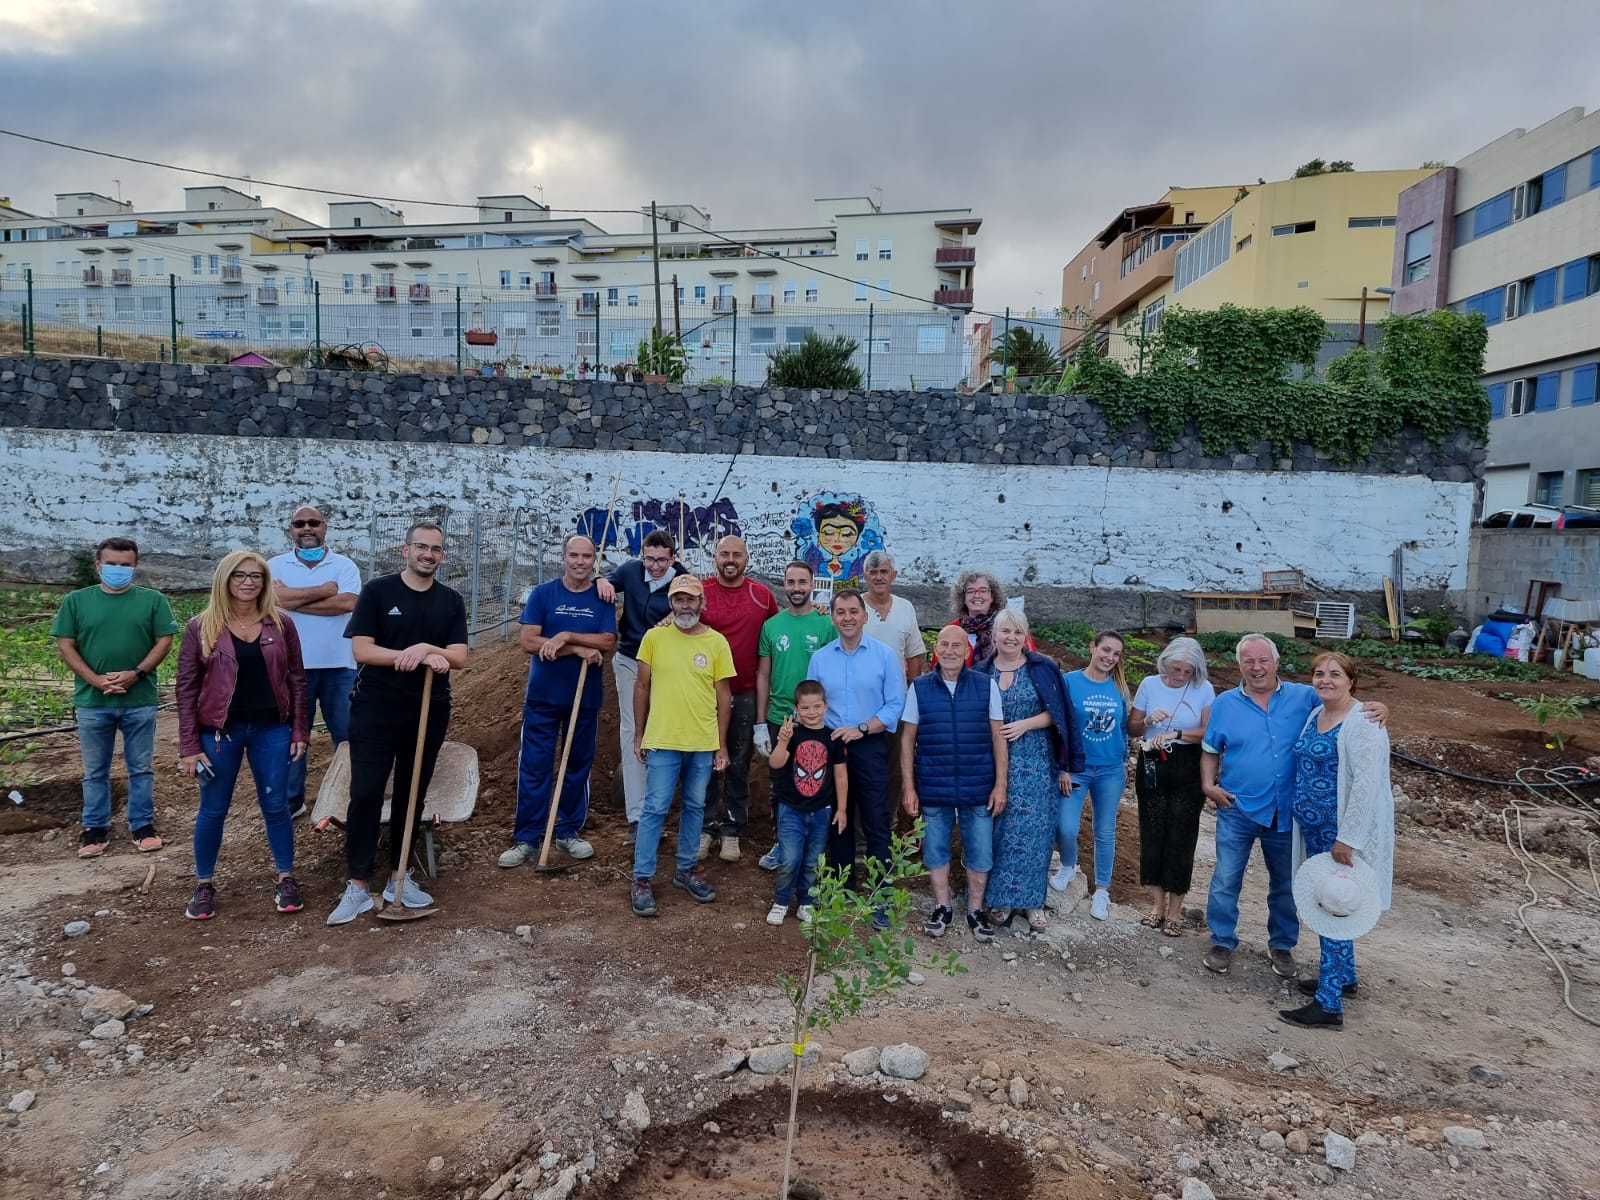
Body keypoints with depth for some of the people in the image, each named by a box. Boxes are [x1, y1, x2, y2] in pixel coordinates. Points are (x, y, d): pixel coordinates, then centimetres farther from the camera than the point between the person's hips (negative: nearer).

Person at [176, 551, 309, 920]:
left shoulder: (281, 625, 0)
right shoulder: (201, 628, -4)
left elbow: (296, 680, 4)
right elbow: (187, 688, -2)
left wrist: (301, 731, 1)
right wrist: (189, 745, -5)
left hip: (271, 729, 1)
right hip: (219, 732, -1)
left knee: (276, 806, 8)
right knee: (213, 809, 11)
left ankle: (286, 879, 22)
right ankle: (204, 885, 27)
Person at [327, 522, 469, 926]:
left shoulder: (451, 601, 6)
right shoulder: (377, 591, -3)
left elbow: (459, 657, -1)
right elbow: (361, 650, -10)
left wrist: (426, 648, -21)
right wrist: (417, 656, -19)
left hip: (429, 712, 3)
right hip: (375, 710, -3)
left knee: (412, 796, 11)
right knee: (365, 794, -5)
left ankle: (399, 876, 22)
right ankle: (358, 885, 3)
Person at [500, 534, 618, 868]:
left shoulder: (603, 599, 1)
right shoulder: (542, 594, -2)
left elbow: (608, 643, -10)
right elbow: (528, 641, -11)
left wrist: (566, 635, -21)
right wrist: (579, 650, -16)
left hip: (586, 697, 2)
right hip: (543, 695, -1)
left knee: (578, 765, 11)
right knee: (534, 767, 1)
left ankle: (570, 831, 24)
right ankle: (526, 839, 9)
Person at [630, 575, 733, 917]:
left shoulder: (717, 642, -1)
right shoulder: (654, 637, -2)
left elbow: (723, 696, 3)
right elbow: (642, 687, 4)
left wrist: (722, 744, 2)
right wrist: (638, 735, 3)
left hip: (703, 743, 2)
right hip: (662, 741, -2)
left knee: (695, 807, 14)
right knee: (654, 809, 1)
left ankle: (686, 869, 29)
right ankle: (642, 879, 11)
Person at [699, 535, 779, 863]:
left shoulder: (762, 595, 2)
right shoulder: (701, 591, -3)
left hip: (745, 694, 1)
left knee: (738, 764, 9)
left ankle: (732, 830, 20)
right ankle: (705, 827, 21)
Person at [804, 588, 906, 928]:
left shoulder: (885, 655, -2)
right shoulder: (820, 658, 6)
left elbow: (895, 704, -6)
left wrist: (860, 729, -16)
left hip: (870, 748, -3)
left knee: (876, 824, -2)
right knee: (837, 822, 12)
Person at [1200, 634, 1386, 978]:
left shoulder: (1304, 697, -2)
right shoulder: (1225, 703, -1)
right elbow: (1210, 750, 5)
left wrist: (1374, 708, -19)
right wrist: (1208, 784, -8)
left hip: (1286, 811, 1)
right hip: (1237, 809, -1)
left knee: (1285, 884, 16)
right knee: (1226, 880, 5)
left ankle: (1282, 945, 34)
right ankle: (1222, 943, 21)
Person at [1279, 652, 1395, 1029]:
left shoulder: (1362, 723, -18)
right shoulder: (1315, 714, 9)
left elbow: (1367, 783, -23)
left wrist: (1347, 838, -24)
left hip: (1343, 832, -8)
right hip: (1314, 829, 8)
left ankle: (1328, 1004, 1)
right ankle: (1344, 977, 37)